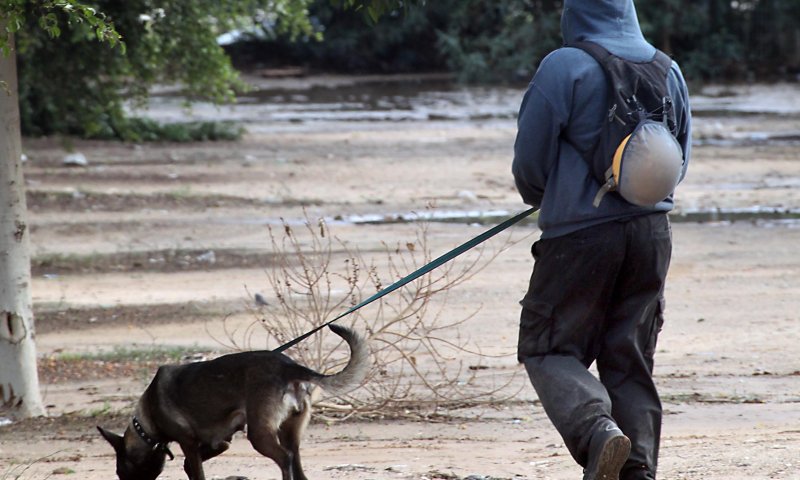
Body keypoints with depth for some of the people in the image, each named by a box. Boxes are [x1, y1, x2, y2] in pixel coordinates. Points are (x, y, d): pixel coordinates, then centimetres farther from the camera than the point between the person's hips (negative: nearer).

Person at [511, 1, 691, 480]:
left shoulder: (563, 68, -10)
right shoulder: (669, 71, 8)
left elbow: (530, 161, -7)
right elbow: (678, 162, 17)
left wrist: (542, 199, 14)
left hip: (581, 232, -5)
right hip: (652, 233, 5)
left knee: (548, 350, 3)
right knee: (631, 361, 13)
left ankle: (598, 431, -21)